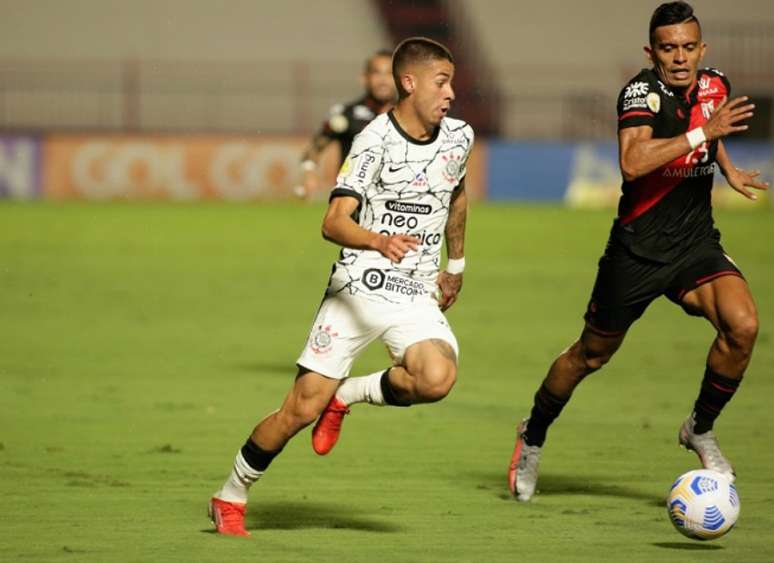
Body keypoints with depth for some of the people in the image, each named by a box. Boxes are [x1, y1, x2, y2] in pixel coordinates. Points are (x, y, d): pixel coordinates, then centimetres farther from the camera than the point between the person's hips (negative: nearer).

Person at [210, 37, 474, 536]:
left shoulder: (459, 138, 5)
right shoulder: (376, 139, -11)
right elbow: (334, 222, -21)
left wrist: (456, 265, 32)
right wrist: (379, 241, -40)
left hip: (417, 296, 4)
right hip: (358, 286, -4)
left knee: (437, 379, -28)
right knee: (302, 407, -5)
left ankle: (347, 396, 0)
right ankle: (231, 497, 16)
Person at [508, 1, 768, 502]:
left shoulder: (714, 87, 1)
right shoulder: (642, 92, -19)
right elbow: (633, 162, -38)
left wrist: (728, 169, 18)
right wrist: (703, 132, -36)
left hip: (696, 245, 4)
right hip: (638, 250, -4)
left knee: (743, 324, -21)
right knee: (591, 355, 11)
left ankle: (701, 429, 2)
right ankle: (534, 435, 38)